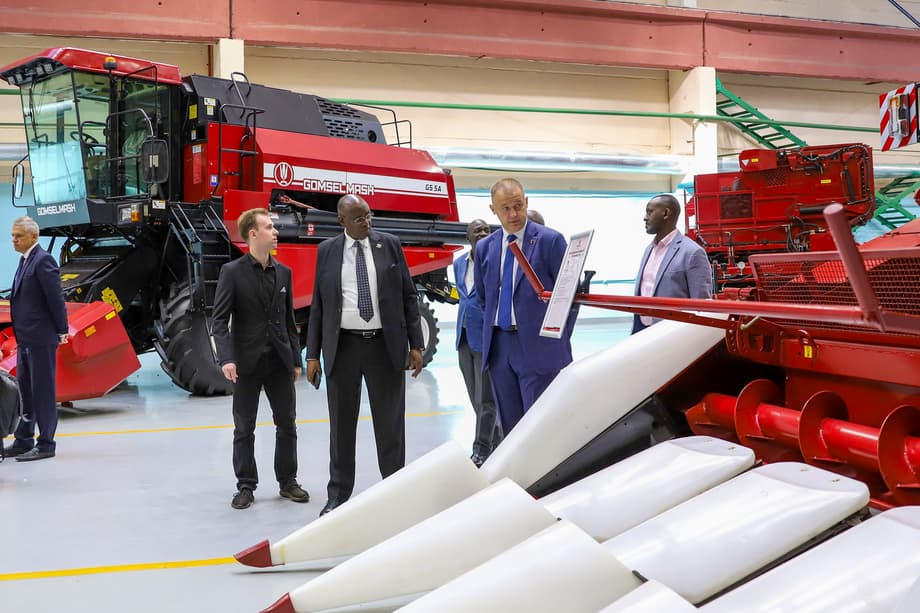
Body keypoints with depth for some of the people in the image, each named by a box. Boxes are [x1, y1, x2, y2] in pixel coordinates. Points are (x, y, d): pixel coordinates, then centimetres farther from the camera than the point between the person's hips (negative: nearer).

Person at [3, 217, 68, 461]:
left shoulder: (43, 260, -15)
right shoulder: (26, 260, 13)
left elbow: (56, 298, -16)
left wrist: (62, 331, -10)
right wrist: (21, 334, 14)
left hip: (41, 339, -9)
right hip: (26, 339, 9)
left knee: (43, 392, -2)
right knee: (25, 390, 16)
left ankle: (46, 445, 6)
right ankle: (23, 441, 27)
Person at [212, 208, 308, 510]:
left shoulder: (283, 272, 8)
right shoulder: (232, 272, -6)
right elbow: (220, 319, -10)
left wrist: (296, 359, 10)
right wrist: (226, 359, -22)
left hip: (280, 361, 4)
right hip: (247, 362, -4)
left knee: (287, 424, 10)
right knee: (244, 429, 5)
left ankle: (287, 481, 23)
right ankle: (246, 486, 16)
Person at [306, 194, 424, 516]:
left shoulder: (390, 244, 3)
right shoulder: (327, 251, 4)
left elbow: (408, 296, 4)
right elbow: (318, 305, 6)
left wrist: (415, 344, -1)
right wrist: (313, 354, 2)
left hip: (385, 345, 0)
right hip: (343, 346, 1)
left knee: (390, 423, 5)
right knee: (342, 424, 7)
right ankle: (338, 495, 18)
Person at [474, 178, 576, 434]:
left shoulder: (550, 240, -4)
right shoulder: (484, 247, 10)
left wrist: (559, 342, -4)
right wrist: (492, 333, 13)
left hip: (538, 347, -5)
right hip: (498, 348, 5)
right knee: (509, 425, 11)